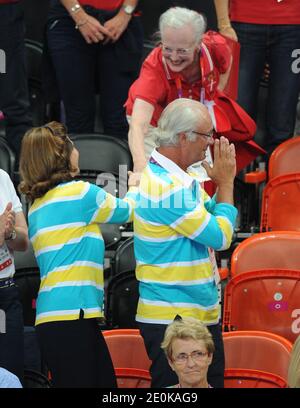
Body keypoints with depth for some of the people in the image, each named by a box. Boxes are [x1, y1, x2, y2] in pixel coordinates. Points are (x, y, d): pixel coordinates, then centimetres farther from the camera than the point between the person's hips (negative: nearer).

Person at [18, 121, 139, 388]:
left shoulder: (37, 206, 17)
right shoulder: (80, 192, -6)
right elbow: (127, 211, 10)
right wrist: (134, 187, 33)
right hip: (71, 315, -8)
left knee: (105, 381, 9)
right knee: (78, 383, -9)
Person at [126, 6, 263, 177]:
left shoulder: (216, 47, -28)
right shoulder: (154, 67, -40)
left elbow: (225, 67, 2)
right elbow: (137, 125, -52)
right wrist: (140, 165, -68)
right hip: (156, 119, -4)